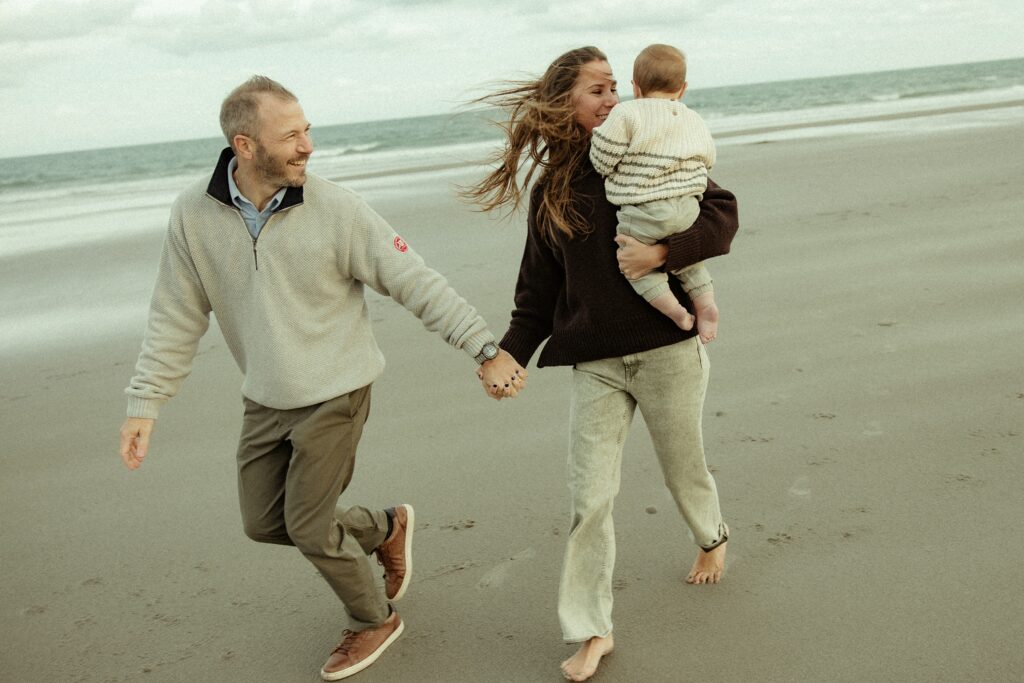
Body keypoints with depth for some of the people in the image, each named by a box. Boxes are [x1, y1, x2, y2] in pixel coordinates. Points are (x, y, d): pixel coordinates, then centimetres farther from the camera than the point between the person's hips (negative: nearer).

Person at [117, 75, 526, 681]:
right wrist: (144, 405, -4)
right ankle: (385, 528, 35)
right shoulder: (194, 215, -9)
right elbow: (176, 320, -1)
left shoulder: (336, 209, -19)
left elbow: (418, 284, -15)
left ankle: (374, 620, 28)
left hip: (335, 394, -5)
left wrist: (486, 348, -18)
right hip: (265, 402, 5)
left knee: (309, 526, -1)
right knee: (264, 523, 11)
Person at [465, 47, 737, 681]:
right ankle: (591, 631, 11)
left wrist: (662, 252, -22)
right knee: (589, 497, -2)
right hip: (596, 365, 2)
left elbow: (722, 211, -7)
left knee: (684, 467, 16)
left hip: (669, 349, -1)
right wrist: (510, 354, -3)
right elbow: (540, 292, 9)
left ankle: (713, 537, 51)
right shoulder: (549, 190, 6)